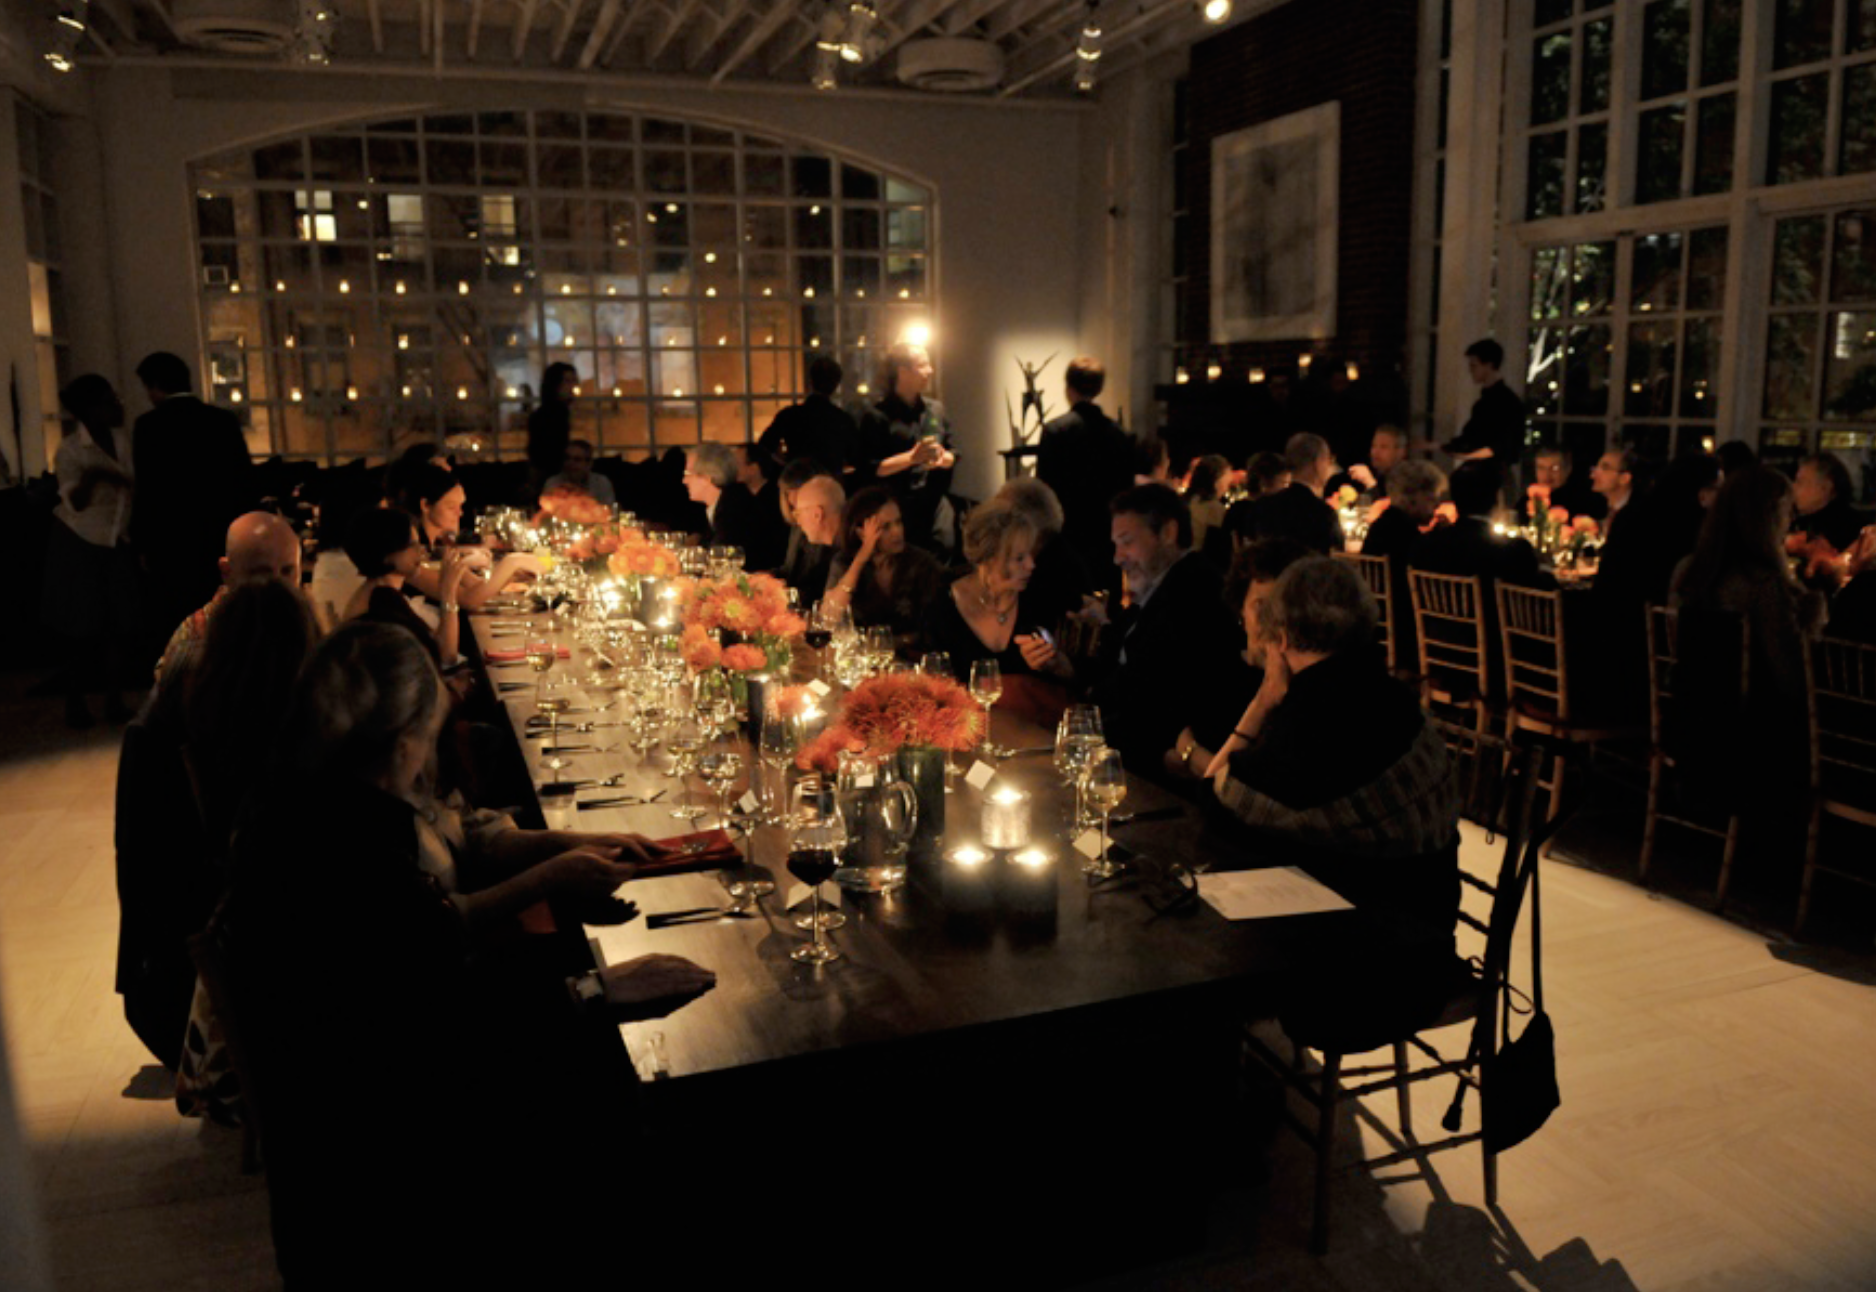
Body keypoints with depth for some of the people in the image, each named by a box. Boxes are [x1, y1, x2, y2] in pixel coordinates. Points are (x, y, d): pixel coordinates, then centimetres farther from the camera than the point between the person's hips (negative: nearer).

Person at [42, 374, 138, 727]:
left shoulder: (121, 438, 1)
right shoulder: (70, 450, -12)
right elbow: (74, 503, -13)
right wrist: (88, 479, -32)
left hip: (118, 543, 4)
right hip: (81, 544, -4)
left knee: (119, 623, 2)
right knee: (82, 627, -1)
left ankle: (114, 700, 9)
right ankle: (75, 702, 9)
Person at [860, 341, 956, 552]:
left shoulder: (936, 409, 13)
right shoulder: (878, 416, -6)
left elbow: (953, 455, 17)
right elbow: (871, 468, -11)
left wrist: (943, 458, -7)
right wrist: (912, 457, -19)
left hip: (936, 508, 5)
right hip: (897, 511, -5)